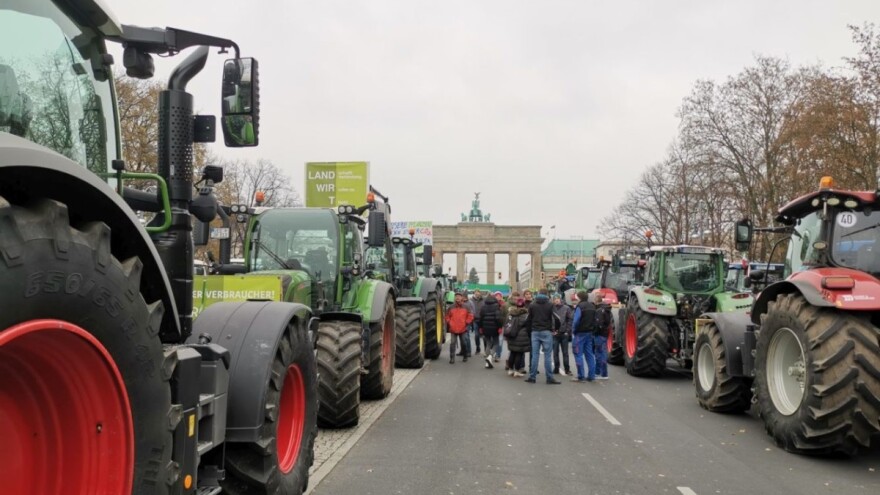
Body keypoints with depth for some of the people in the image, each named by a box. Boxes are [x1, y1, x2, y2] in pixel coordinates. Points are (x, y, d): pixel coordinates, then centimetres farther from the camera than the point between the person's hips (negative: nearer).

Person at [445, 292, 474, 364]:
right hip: (453, 329, 1)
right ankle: (452, 358, -1)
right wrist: (449, 323, 1)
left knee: (464, 343, 8)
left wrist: (466, 323, -4)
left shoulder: (466, 307, 0)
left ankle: (465, 357, 25)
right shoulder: (451, 307, 4)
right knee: (452, 343, -4)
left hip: (463, 329, 0)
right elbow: (447, 316, 13)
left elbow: (470, 316, 3)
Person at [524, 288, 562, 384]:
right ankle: (549, 378, -3)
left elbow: (528, 320, 7)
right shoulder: (550, 305, -2)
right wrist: (556, 328, 12)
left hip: (535, 332, 3)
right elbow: (556, 318, -5)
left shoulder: (532, 306, 7)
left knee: (534, 355, 5)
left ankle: (532, 377, 6)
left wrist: (529, 331, 14)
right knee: (547, 355, -3)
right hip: (546, 332, -3)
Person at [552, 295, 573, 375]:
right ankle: (556, 369, 13)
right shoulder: (552, 308, -1)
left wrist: (567, 331, -7)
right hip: (554, 333, 1)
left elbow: (570, 320, -2)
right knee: (555, 352, 6)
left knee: (565, 352, 6)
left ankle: (567, 369, 11)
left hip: (564, 333, -1)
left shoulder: (566, 308, -1)